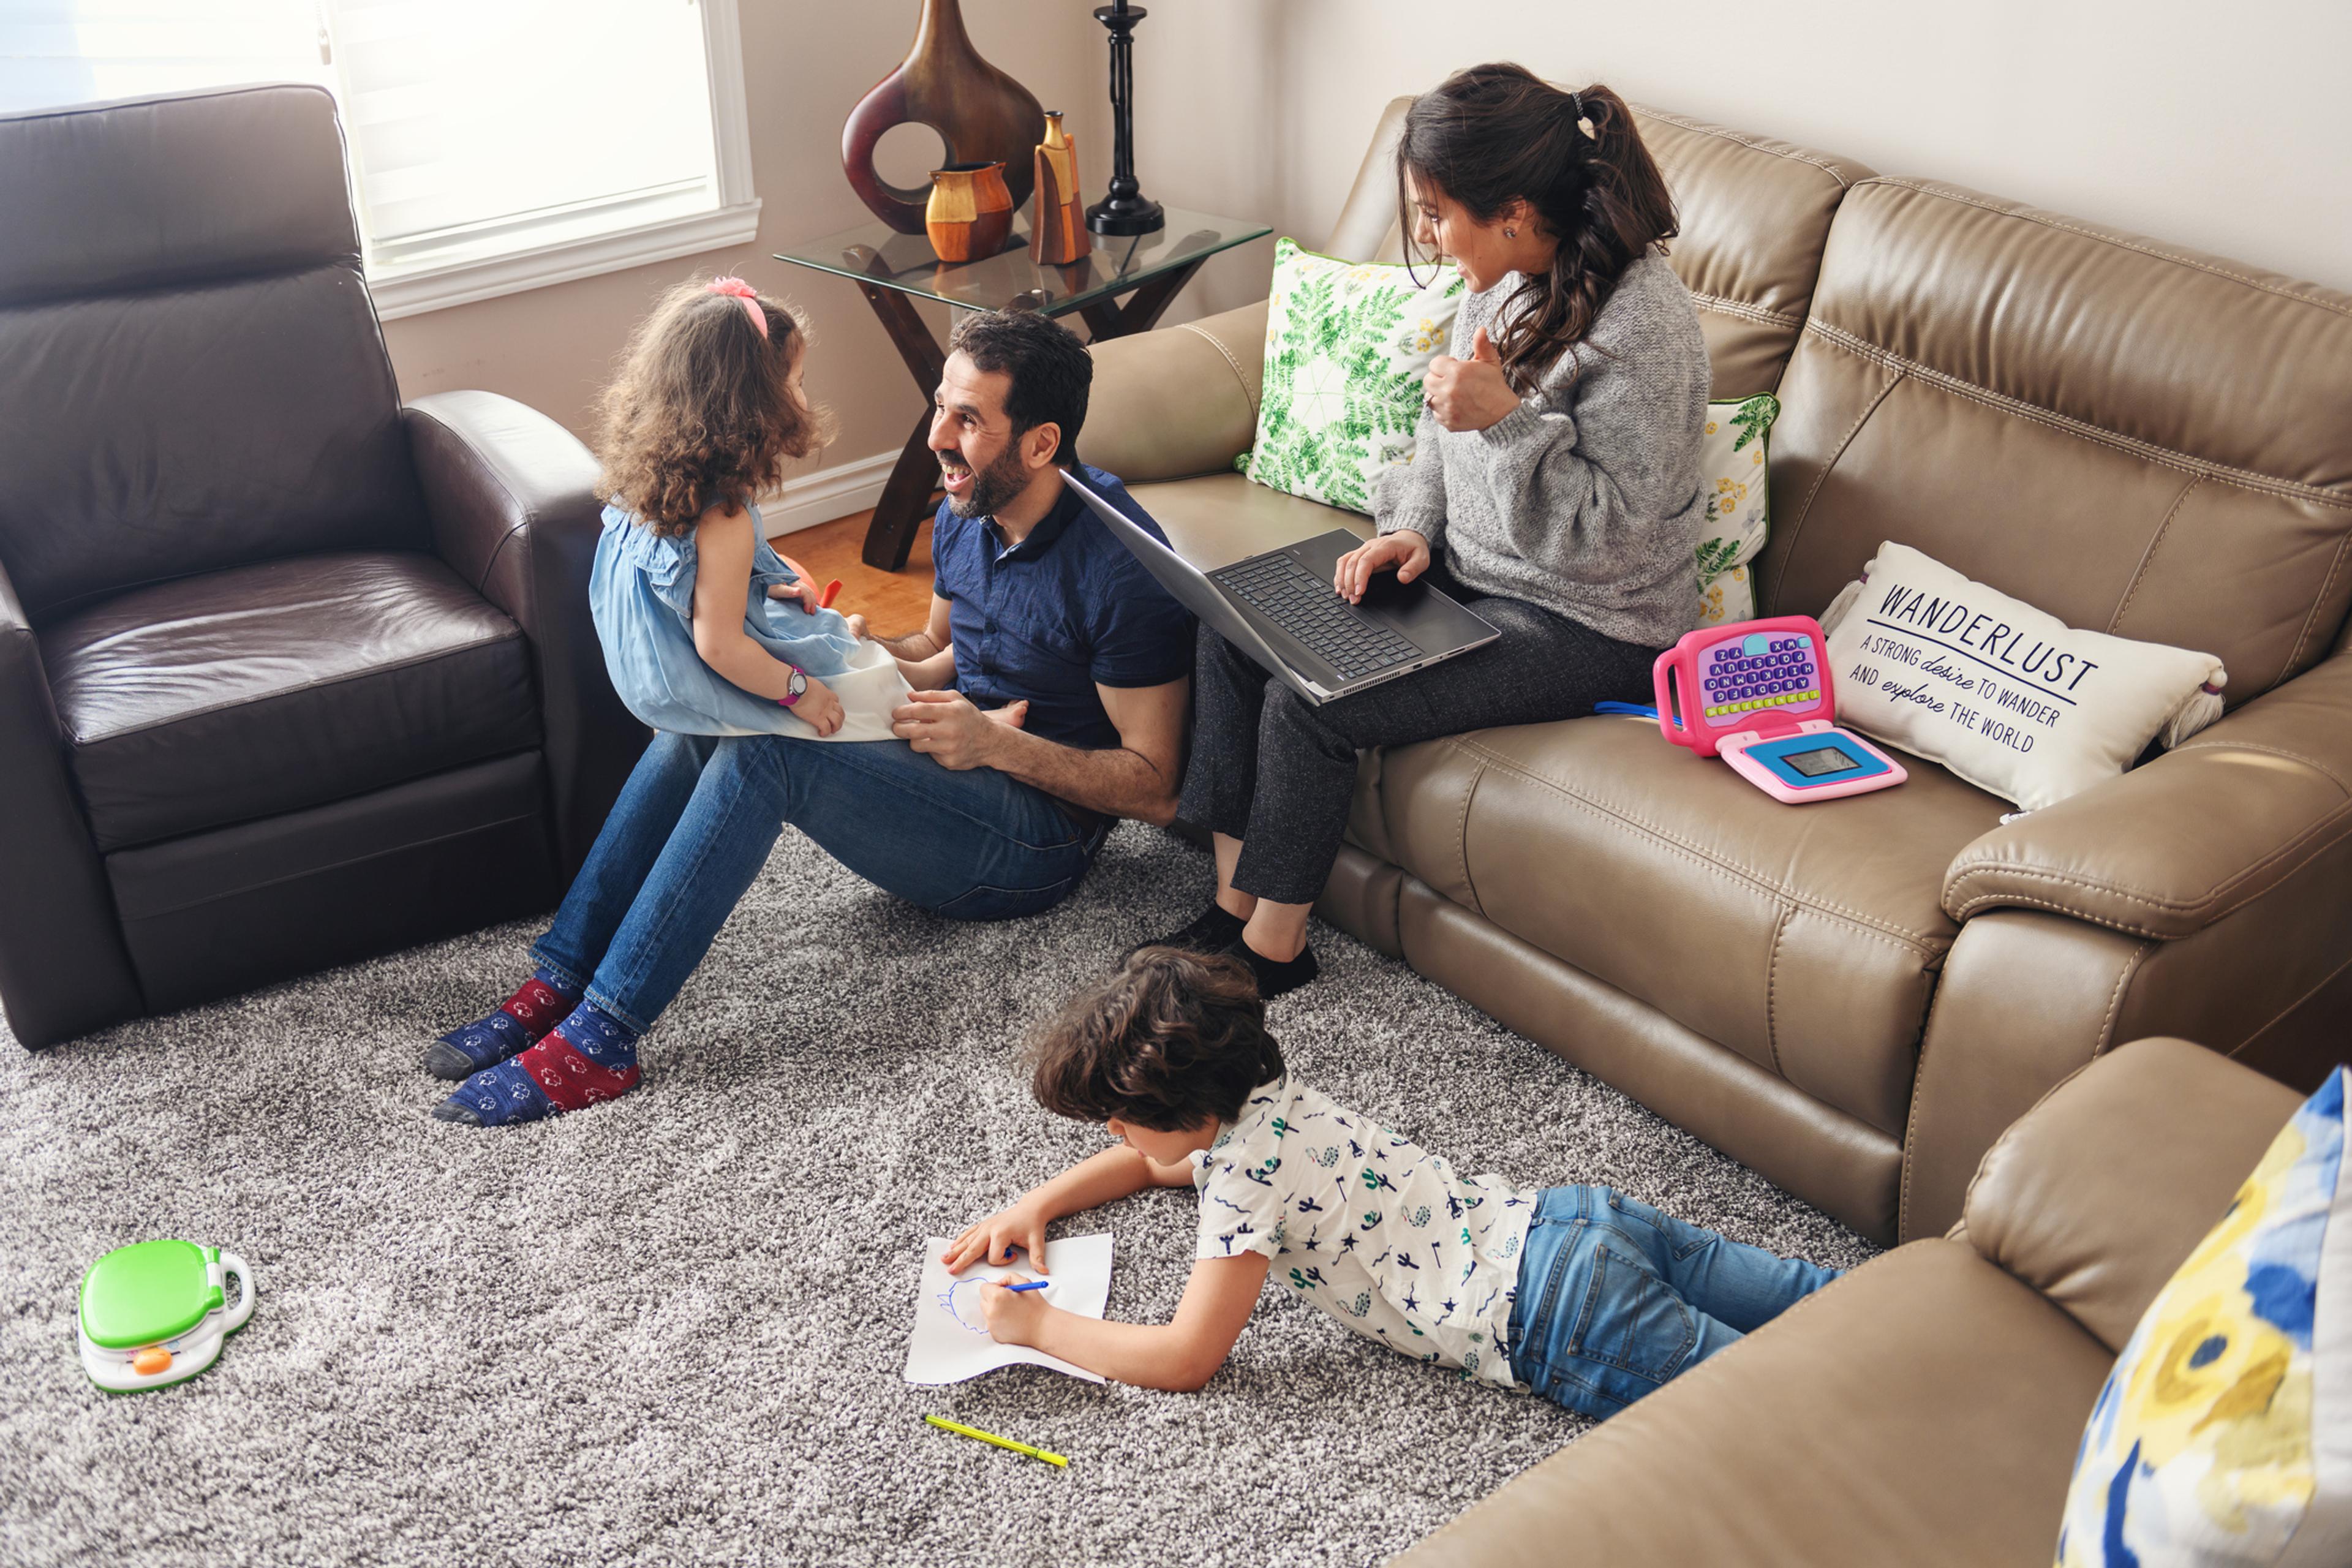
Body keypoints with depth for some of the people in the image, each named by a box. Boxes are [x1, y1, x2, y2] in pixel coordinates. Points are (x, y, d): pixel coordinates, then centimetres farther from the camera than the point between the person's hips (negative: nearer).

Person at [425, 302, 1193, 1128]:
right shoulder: (969, 506, 6)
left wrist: (1000, 745, -25)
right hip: (954, 762, 9)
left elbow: (1156, 787, -18)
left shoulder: (1119, 562, -19)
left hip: (1042, 835, -9)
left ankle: (597, 1039, -24)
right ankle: (556, 983, -9)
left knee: (765, 756, -27)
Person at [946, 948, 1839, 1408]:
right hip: (1573, 1220, 9)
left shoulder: (1247, 1176, -15)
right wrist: (1037, 1206, 24)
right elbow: (1152, 1161, 34)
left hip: (1559, 1318, -9)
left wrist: (1038, 1326, -5)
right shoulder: (1259, 1104, 13)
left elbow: (1187, 1358, -14)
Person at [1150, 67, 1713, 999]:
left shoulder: (1642, 329, -26)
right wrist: (1409, 525, -2)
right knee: (1234, 631, -3)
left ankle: (1273, 946, 1)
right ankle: (1233, 903, 4)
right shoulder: (1504, 276, 0)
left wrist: (1505, 421, -33)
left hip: (1588, 624, -9)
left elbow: (1612, 538, -24)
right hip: (1466, 570, 9)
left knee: (1309, 703, -21)